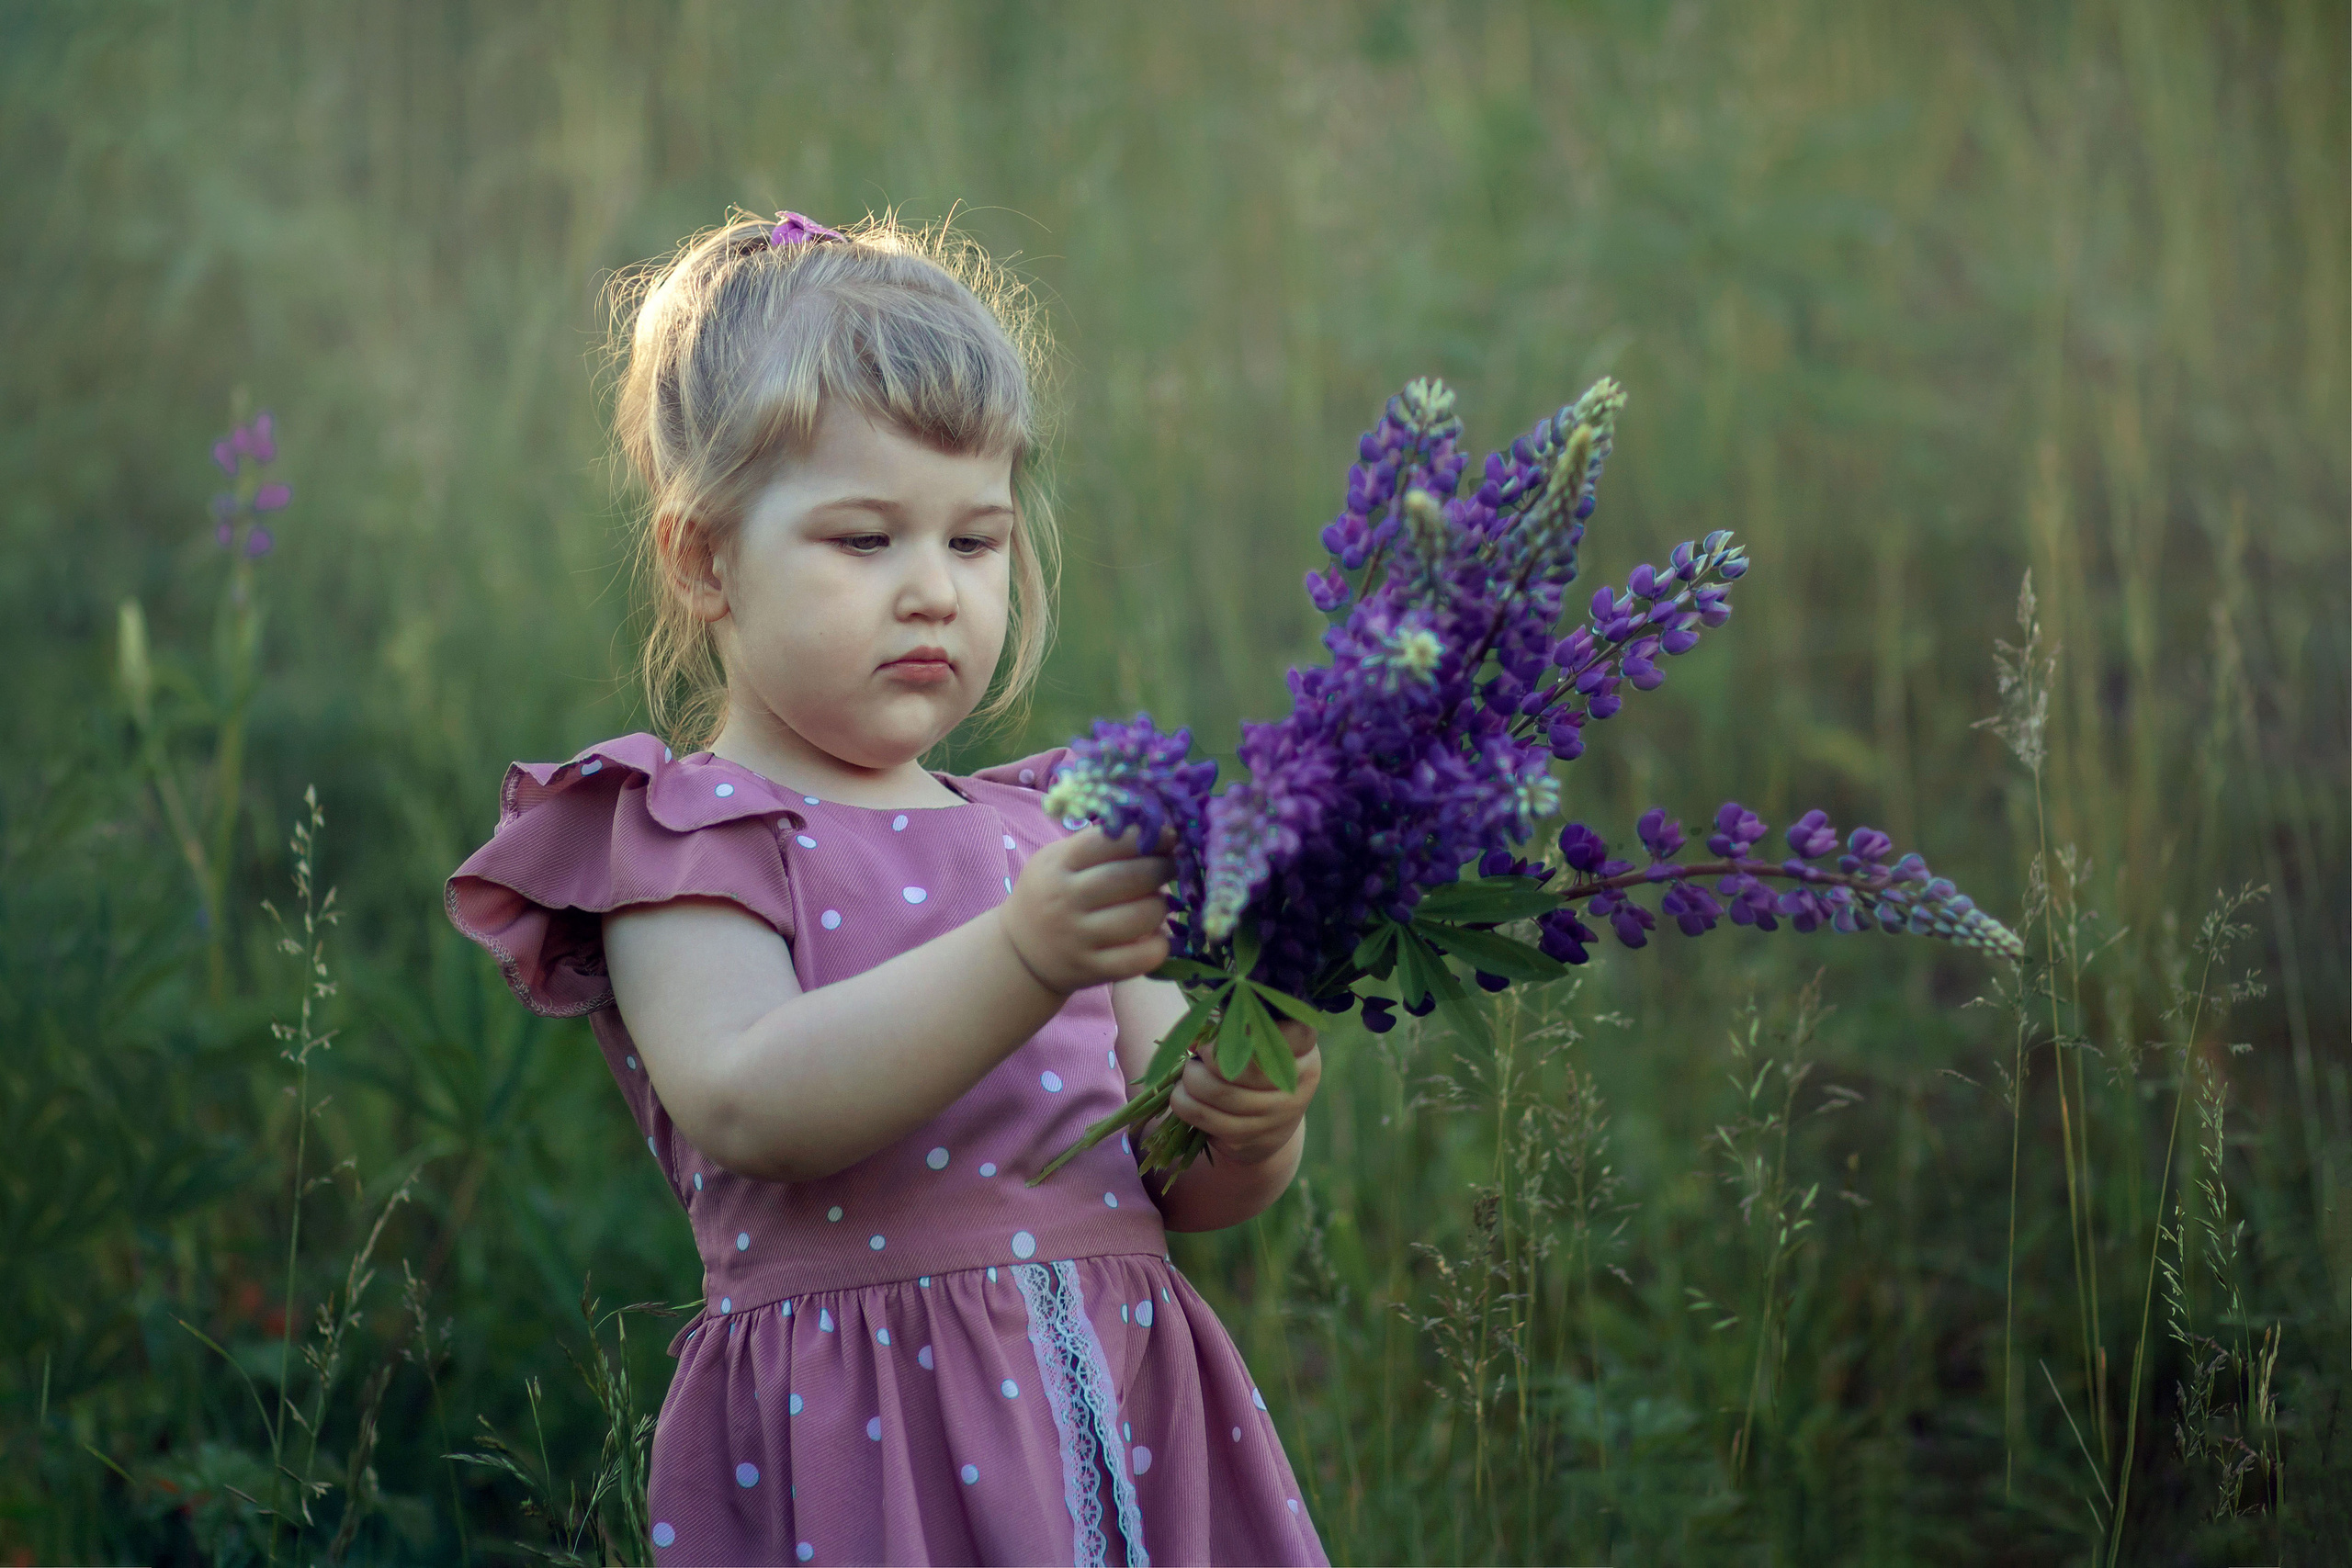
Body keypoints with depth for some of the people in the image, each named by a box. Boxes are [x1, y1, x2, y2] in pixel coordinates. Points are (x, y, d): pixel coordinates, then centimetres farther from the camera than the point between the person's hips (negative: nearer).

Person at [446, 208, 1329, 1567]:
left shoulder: (1051, 838, 16)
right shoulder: (683, 838, -1)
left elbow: (1186, 1189, 13)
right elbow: (746, 1107, -20)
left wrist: (1250, 1117, -11)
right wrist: (1022, 958, -30)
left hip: (1126, 1427, 5)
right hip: (858, 1451, -5)